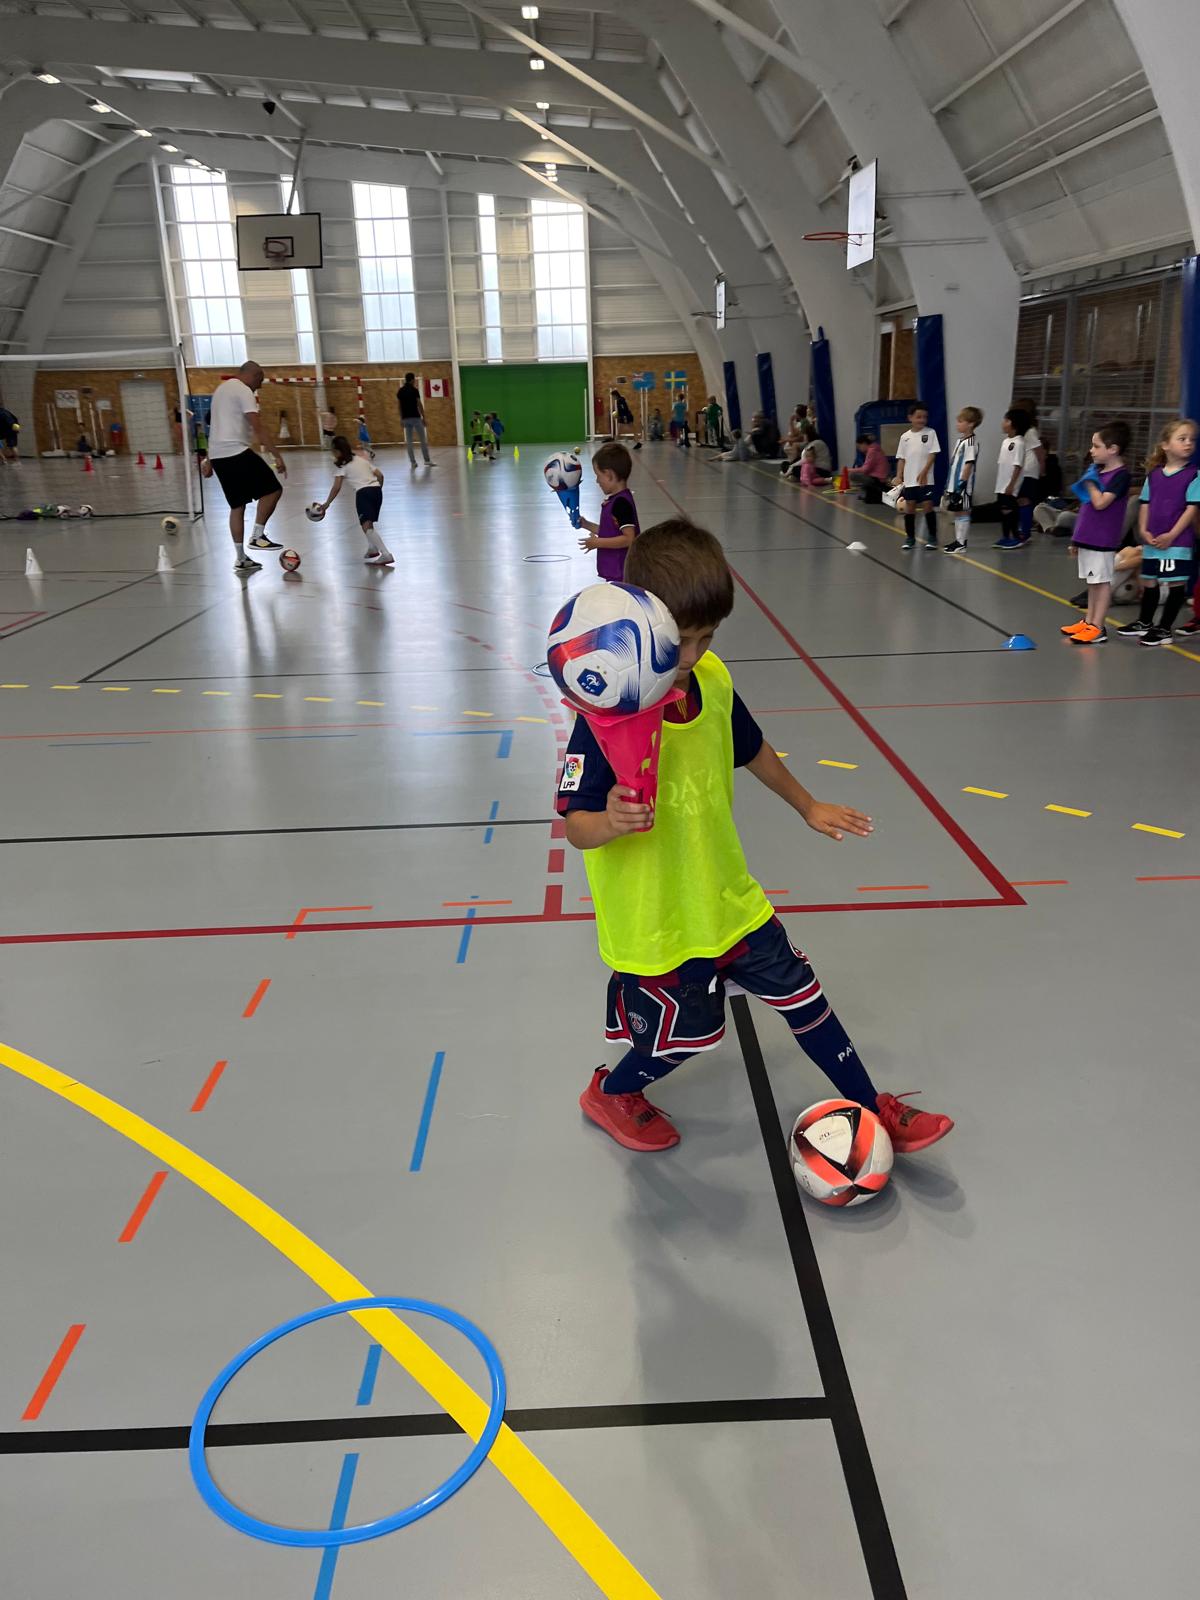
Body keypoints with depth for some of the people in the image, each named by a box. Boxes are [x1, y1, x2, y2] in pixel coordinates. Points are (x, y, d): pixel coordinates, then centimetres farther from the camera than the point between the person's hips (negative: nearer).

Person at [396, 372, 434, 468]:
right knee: (423, 439, 3)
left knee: (409, 441, 5)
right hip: (415, 417, -5)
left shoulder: (400, 391, 7)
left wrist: (401, 419, 15)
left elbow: (399, 405, 9)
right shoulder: (414, 390, -8)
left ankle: (412, 462, 3)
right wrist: (424, 417, -3)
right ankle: (427, 460, 4)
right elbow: (419, 404, -9)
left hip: (406, 418, 5)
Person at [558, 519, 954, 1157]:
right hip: (653, 917, -6)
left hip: (725, 893, 6)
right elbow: (575, 824, -27)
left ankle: (872, 1109, 36)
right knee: (690, 1030, 12)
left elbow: (751, 749, 13)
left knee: (799, 993, 15)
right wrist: (610, 822, -49)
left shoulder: (712, 678, -7)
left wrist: (807, 806, 25)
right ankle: (610, 1094, 43)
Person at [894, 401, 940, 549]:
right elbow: (901, 458, 11)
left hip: (925, 479, -3)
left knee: (928, 505, -4)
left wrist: (924, 472, -17)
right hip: (909, 480, 3)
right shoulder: (905, 437, 7)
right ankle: (910, 537, 16)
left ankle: (932, 537, 4)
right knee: (909, 507, 6)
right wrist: (898, 476, -1)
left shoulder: (930, 433, -1)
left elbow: (932, 454, -6)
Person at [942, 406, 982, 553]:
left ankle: (961, 543, 1)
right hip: (954, 483, 9)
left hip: (962, 485, -9)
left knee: (962, 512, -3)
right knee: (955, 512, 15)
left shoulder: (971, 442, -15)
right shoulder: (960, 440, 13)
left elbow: (969, 464, -19)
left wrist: (962, 483, -21)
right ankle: (958, 540, 24)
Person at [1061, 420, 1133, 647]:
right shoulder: (1097, 470, 12)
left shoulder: (1120, 475, -13)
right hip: (1087, 536, 8)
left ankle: (1098, 628, -3)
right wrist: (1076, 537, 19)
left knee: (1102, 581, -4)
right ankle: (1089, 621, 23)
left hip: (1103, 540, -8)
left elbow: (1100, 502, -25)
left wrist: (1091, 483, -9)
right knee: (1092, 581, 15)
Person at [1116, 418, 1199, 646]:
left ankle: (1165, 629, 9)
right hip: (1152, 541, 5)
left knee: (1176, 583, 0)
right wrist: (1143, 531, -3)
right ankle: (1144, 623, 33)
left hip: (1178, 541, -5)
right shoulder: (1154, 474, 6)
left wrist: (1171, 535, -16)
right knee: (1149, 582, 17)